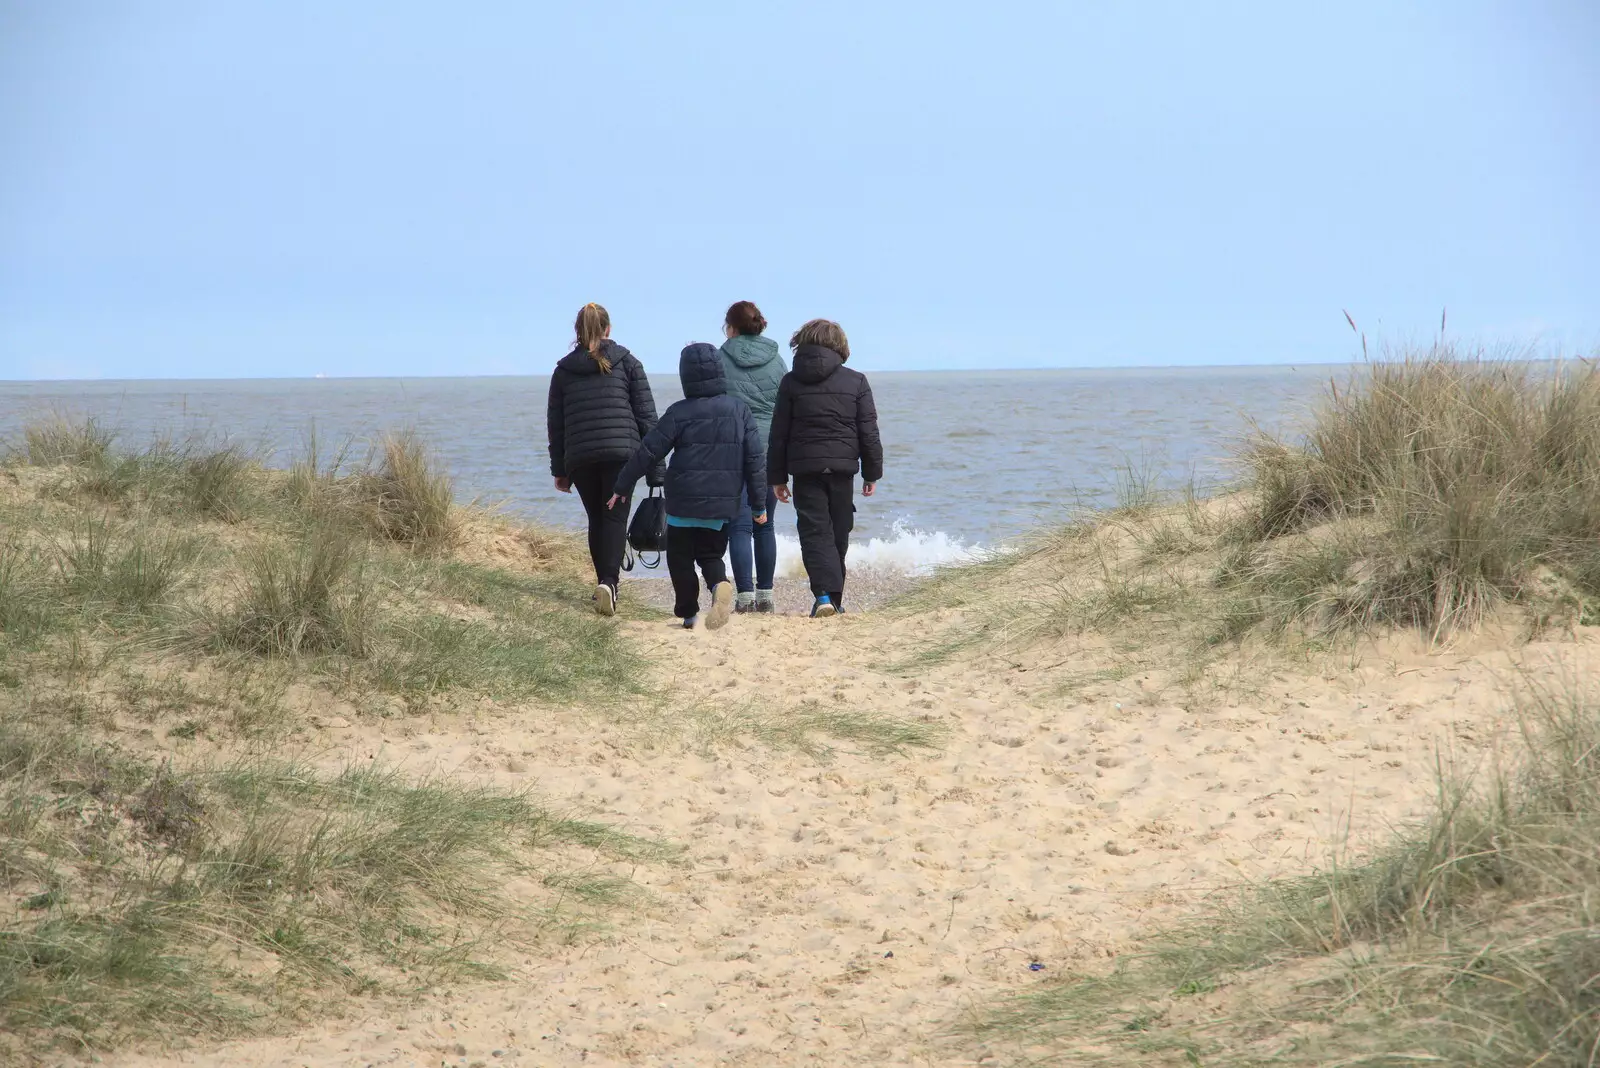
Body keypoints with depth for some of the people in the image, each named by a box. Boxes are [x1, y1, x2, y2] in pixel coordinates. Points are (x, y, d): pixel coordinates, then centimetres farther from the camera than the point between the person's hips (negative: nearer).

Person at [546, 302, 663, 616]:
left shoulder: (563, 371, 11)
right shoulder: (627, 363, 6)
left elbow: (555, 424, 13)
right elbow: (647, 416, 3)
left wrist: (559, 469, 19)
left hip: (579, 458, 2)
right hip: (622, 453, -2)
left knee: (597, 519, 16)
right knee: (616, 517, -4)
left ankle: (605, 582, 17)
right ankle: (609, 582, -23)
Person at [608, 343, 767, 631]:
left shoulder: (679, 413, -7)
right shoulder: (739, 410, 1)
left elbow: (648, 453, -4)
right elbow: (754, 459, 1)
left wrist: (622, 486, 6)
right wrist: (758, 502, 8)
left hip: (684, 501, -3)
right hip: (724, 503, 3)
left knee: (680, 556, 13)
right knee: (711, 554, 15)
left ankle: (688, 612, 10)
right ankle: (719, 584, -17)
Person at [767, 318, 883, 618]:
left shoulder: (791, 382, 2)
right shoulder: (856, 382, 2)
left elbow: (779, 434, 3)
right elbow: (869, 432, 2)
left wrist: (777, 476, 9)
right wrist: (872, 472, 10)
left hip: (805, 469, -1)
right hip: (842, 469, 1)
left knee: (814, 532, -2)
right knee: (838, 535, 12)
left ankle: (824, 594, -20)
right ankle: (834, 599, 20)